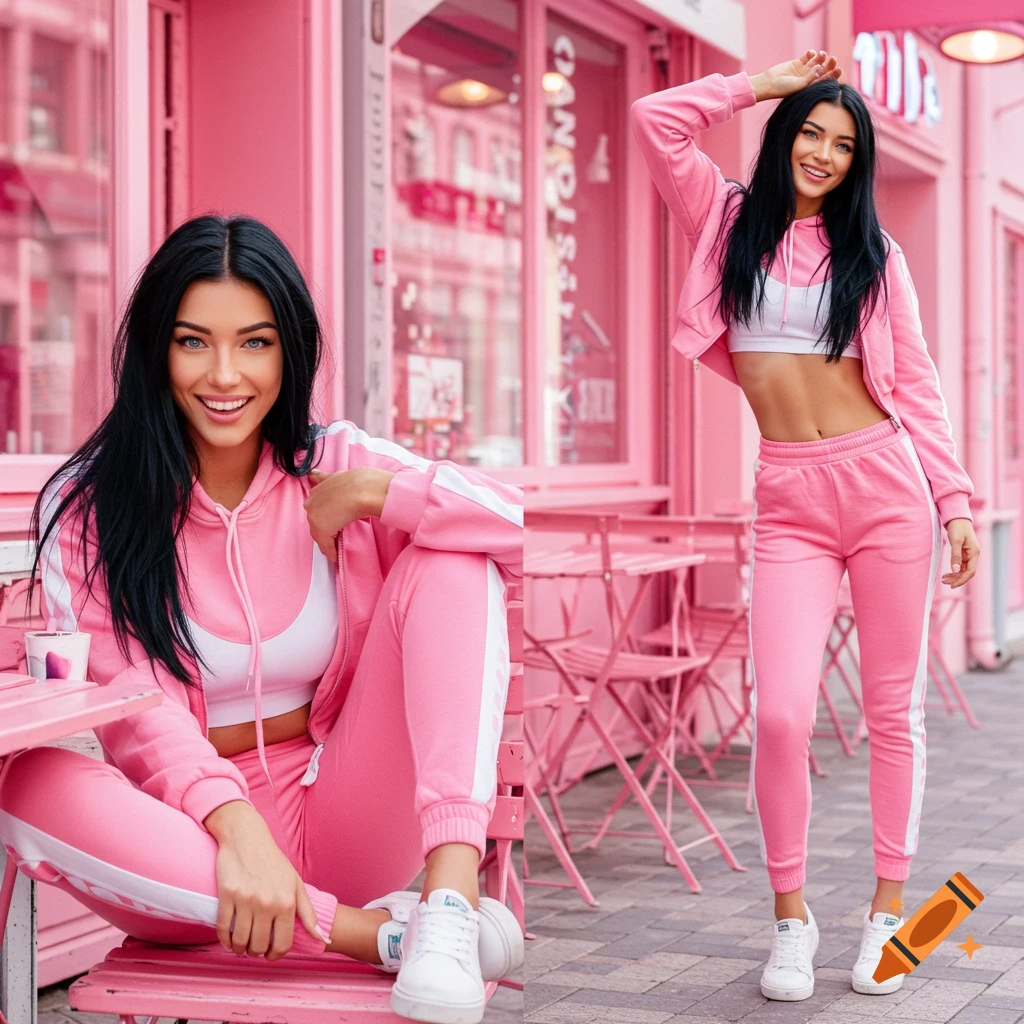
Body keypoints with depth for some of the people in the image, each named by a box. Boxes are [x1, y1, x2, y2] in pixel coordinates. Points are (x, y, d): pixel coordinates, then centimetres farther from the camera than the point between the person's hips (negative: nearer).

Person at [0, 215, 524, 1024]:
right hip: (192, 841, -1)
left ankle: (451, 892, -33)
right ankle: (380, 933, -33)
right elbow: (131, 706, -18)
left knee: (449, 558, -14)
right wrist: (235, 825, -33)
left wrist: (370, 495, -15)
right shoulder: (88, 508, -4)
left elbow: (512, 523, -14)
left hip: (343, 814, 2)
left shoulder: (335, 463, 2)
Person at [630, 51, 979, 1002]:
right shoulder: (729, 220, 10)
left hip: (886, 481, 1)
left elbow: (915, 383, 8)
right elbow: (655, 120, -1)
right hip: (789, 502, -1)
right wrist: (766, 84, 7)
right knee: (780, 712, -12)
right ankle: (790, 914, 6)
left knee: (894, 709, 5)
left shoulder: (872, 251, 9)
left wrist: (955, 501, 3)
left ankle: (889, 907, 17)